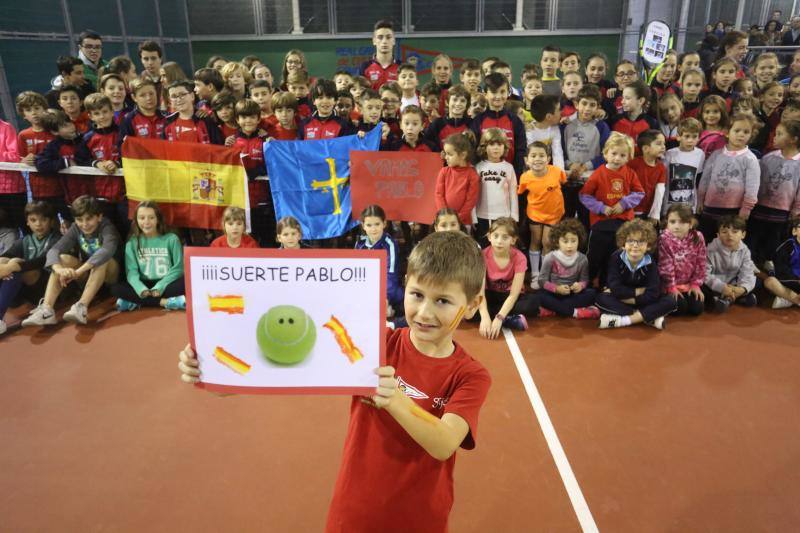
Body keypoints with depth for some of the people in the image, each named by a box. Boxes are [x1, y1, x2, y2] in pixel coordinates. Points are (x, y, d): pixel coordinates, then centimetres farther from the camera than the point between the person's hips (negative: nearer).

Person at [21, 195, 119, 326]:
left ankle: (81, 307, -43)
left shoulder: (106, 228, -21)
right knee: (63, 258, -21)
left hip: (109, 274, -4)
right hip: (86, 273, 4)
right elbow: (54, 250, -21)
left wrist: (79, 271, -51)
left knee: (103, 259, -35)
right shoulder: (75, 229, -8)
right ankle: (46, 309, -34)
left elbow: (108, 250, -43)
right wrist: (60, 269, -44)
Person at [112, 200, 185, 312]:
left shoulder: (172, 239, -1)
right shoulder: (132, 242, 3)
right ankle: (166, 302, -28)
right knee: (116, 288, -25)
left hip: (166, 284, -1)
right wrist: (142, 290, -26)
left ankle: (137, 302, -23)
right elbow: (131, 271, -6)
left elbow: (178, 268, -5)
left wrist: (159, 288, -18)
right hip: (144, 286, 2)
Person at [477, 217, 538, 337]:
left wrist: (499, 318, -38)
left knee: (533, 302, -34)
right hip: (490, 296, 2)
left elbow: (513, 294, -24)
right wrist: (485, 317, -41)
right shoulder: (483, 255, -17)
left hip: (509, 298, -1)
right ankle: (513, 320, -26)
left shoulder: (519, 258, -19)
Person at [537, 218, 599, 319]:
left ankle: (552, 309, -28)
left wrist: (580, 285, -23)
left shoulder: (582, 259, -3)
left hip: (573, 294, 3)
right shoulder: (550, 258, -11)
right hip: (554, 293, -3)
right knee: (541, 296, -33)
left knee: (592, 293, -24)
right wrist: (557, 288, -24)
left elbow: (584, 279, 2)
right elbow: (542, 280, -9)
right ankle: (574, 312, -31)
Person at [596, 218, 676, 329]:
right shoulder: (616, 258, -14)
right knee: (601, 298, -30)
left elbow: (652, 294, -22)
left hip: (643, 303, 1)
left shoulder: (650, 263, -12)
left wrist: (624, 294, -21)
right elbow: (615, 289, -22)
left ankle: (623, 320, -31)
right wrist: (639, 291, -17)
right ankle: (650, 317, -29)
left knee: (670, 301, -23)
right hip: (621, 302, -1)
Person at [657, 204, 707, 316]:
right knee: (680, 307, -20)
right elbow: (665, 266, -16)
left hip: (689, 283, 4)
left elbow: (700, 263, 0)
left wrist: (696, 284, -3)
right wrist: (671, 287, -14)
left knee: (697, 308, -6)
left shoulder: (698, 238, -7)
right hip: (671, 285, -3)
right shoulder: (664, 239, -18)